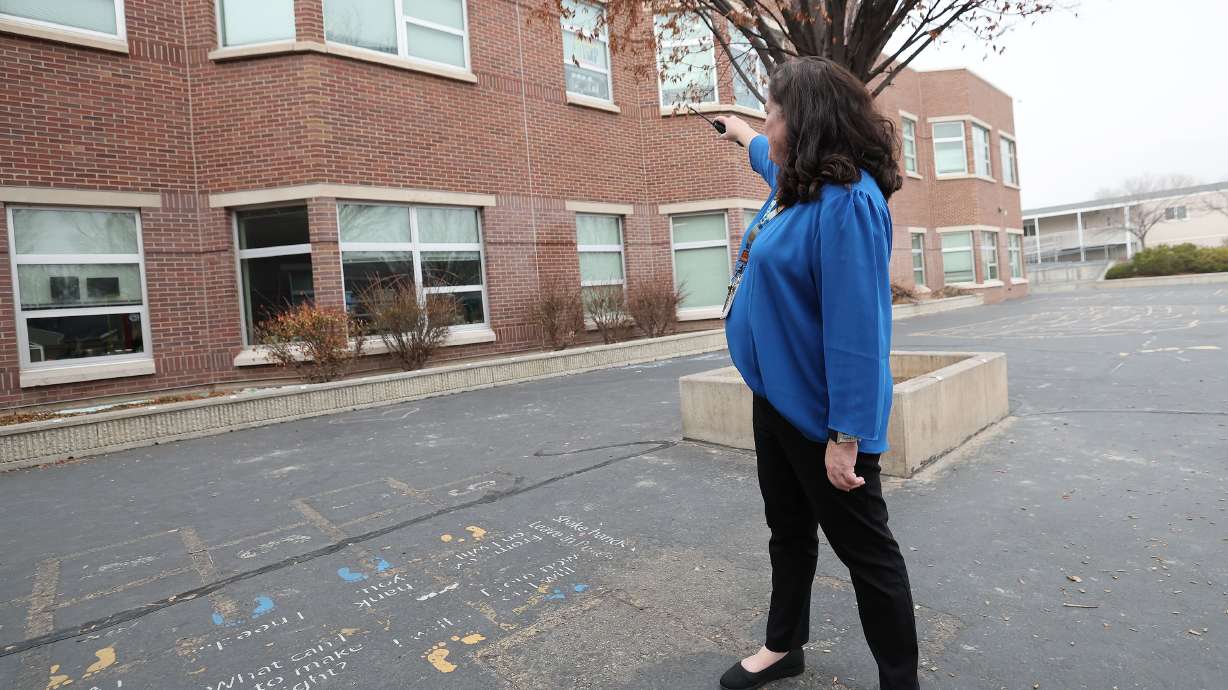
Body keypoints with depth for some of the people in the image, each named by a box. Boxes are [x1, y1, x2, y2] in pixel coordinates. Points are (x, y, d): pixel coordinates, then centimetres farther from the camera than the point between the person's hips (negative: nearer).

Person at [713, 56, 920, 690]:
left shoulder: (846, 200, -22)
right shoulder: (798, 181, 7)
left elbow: (855, 328, -27)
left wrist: (845, 435, -27)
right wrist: (742, 134, 51)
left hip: (820, 413, -10)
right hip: (776, 397, 10)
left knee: (865, 551, 7)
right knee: (789, 531, 23)